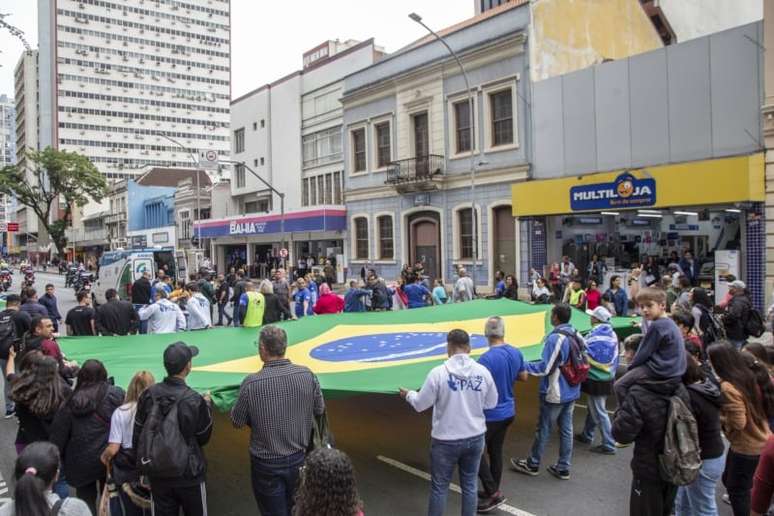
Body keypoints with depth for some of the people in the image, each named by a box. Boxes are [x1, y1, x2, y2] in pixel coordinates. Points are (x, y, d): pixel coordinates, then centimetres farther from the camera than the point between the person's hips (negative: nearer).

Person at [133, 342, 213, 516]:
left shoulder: (148, 395, -10)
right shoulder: (195, 400, -20)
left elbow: (137, 434, 0)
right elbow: (203, 438, -6)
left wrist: (143, 464, 15)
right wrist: (208, 405, 5)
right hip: (189, 475, -3)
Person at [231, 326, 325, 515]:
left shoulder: (251, 383, -21)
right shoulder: (307, 375, -14)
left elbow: (237, 422, -8)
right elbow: (319, 410, 0)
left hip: (267, 463, -2)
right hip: (299, 458, 3)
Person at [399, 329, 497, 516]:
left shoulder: (438, 372, -16)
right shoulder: (483, 371, -7)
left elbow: (420, 404, -8)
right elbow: (492, 403, 6)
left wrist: (408, 394, 12)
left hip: (446, 440, -3)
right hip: (475, 438, 3)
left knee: (439, 487, 12)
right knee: (469, 485, 18)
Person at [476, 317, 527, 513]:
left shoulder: (486, 359, -27)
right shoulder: (516, 353, -4)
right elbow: (523, 377, 11)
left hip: (490, 415, -7)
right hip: (508, 412, 7)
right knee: (496, 451, 19)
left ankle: (493, 493, 9)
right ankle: (493, 492, 30)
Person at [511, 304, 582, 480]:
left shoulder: (555, 338, -23)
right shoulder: (576, 336, 1)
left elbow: (546, 368, -22)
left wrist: (525, 366, -10)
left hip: (555, 393, -7)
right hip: (572, 392, 7)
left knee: (543, 429, 7)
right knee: (566, 429, 13)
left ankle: (532, 464, 23)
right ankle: (563, 468, 23)